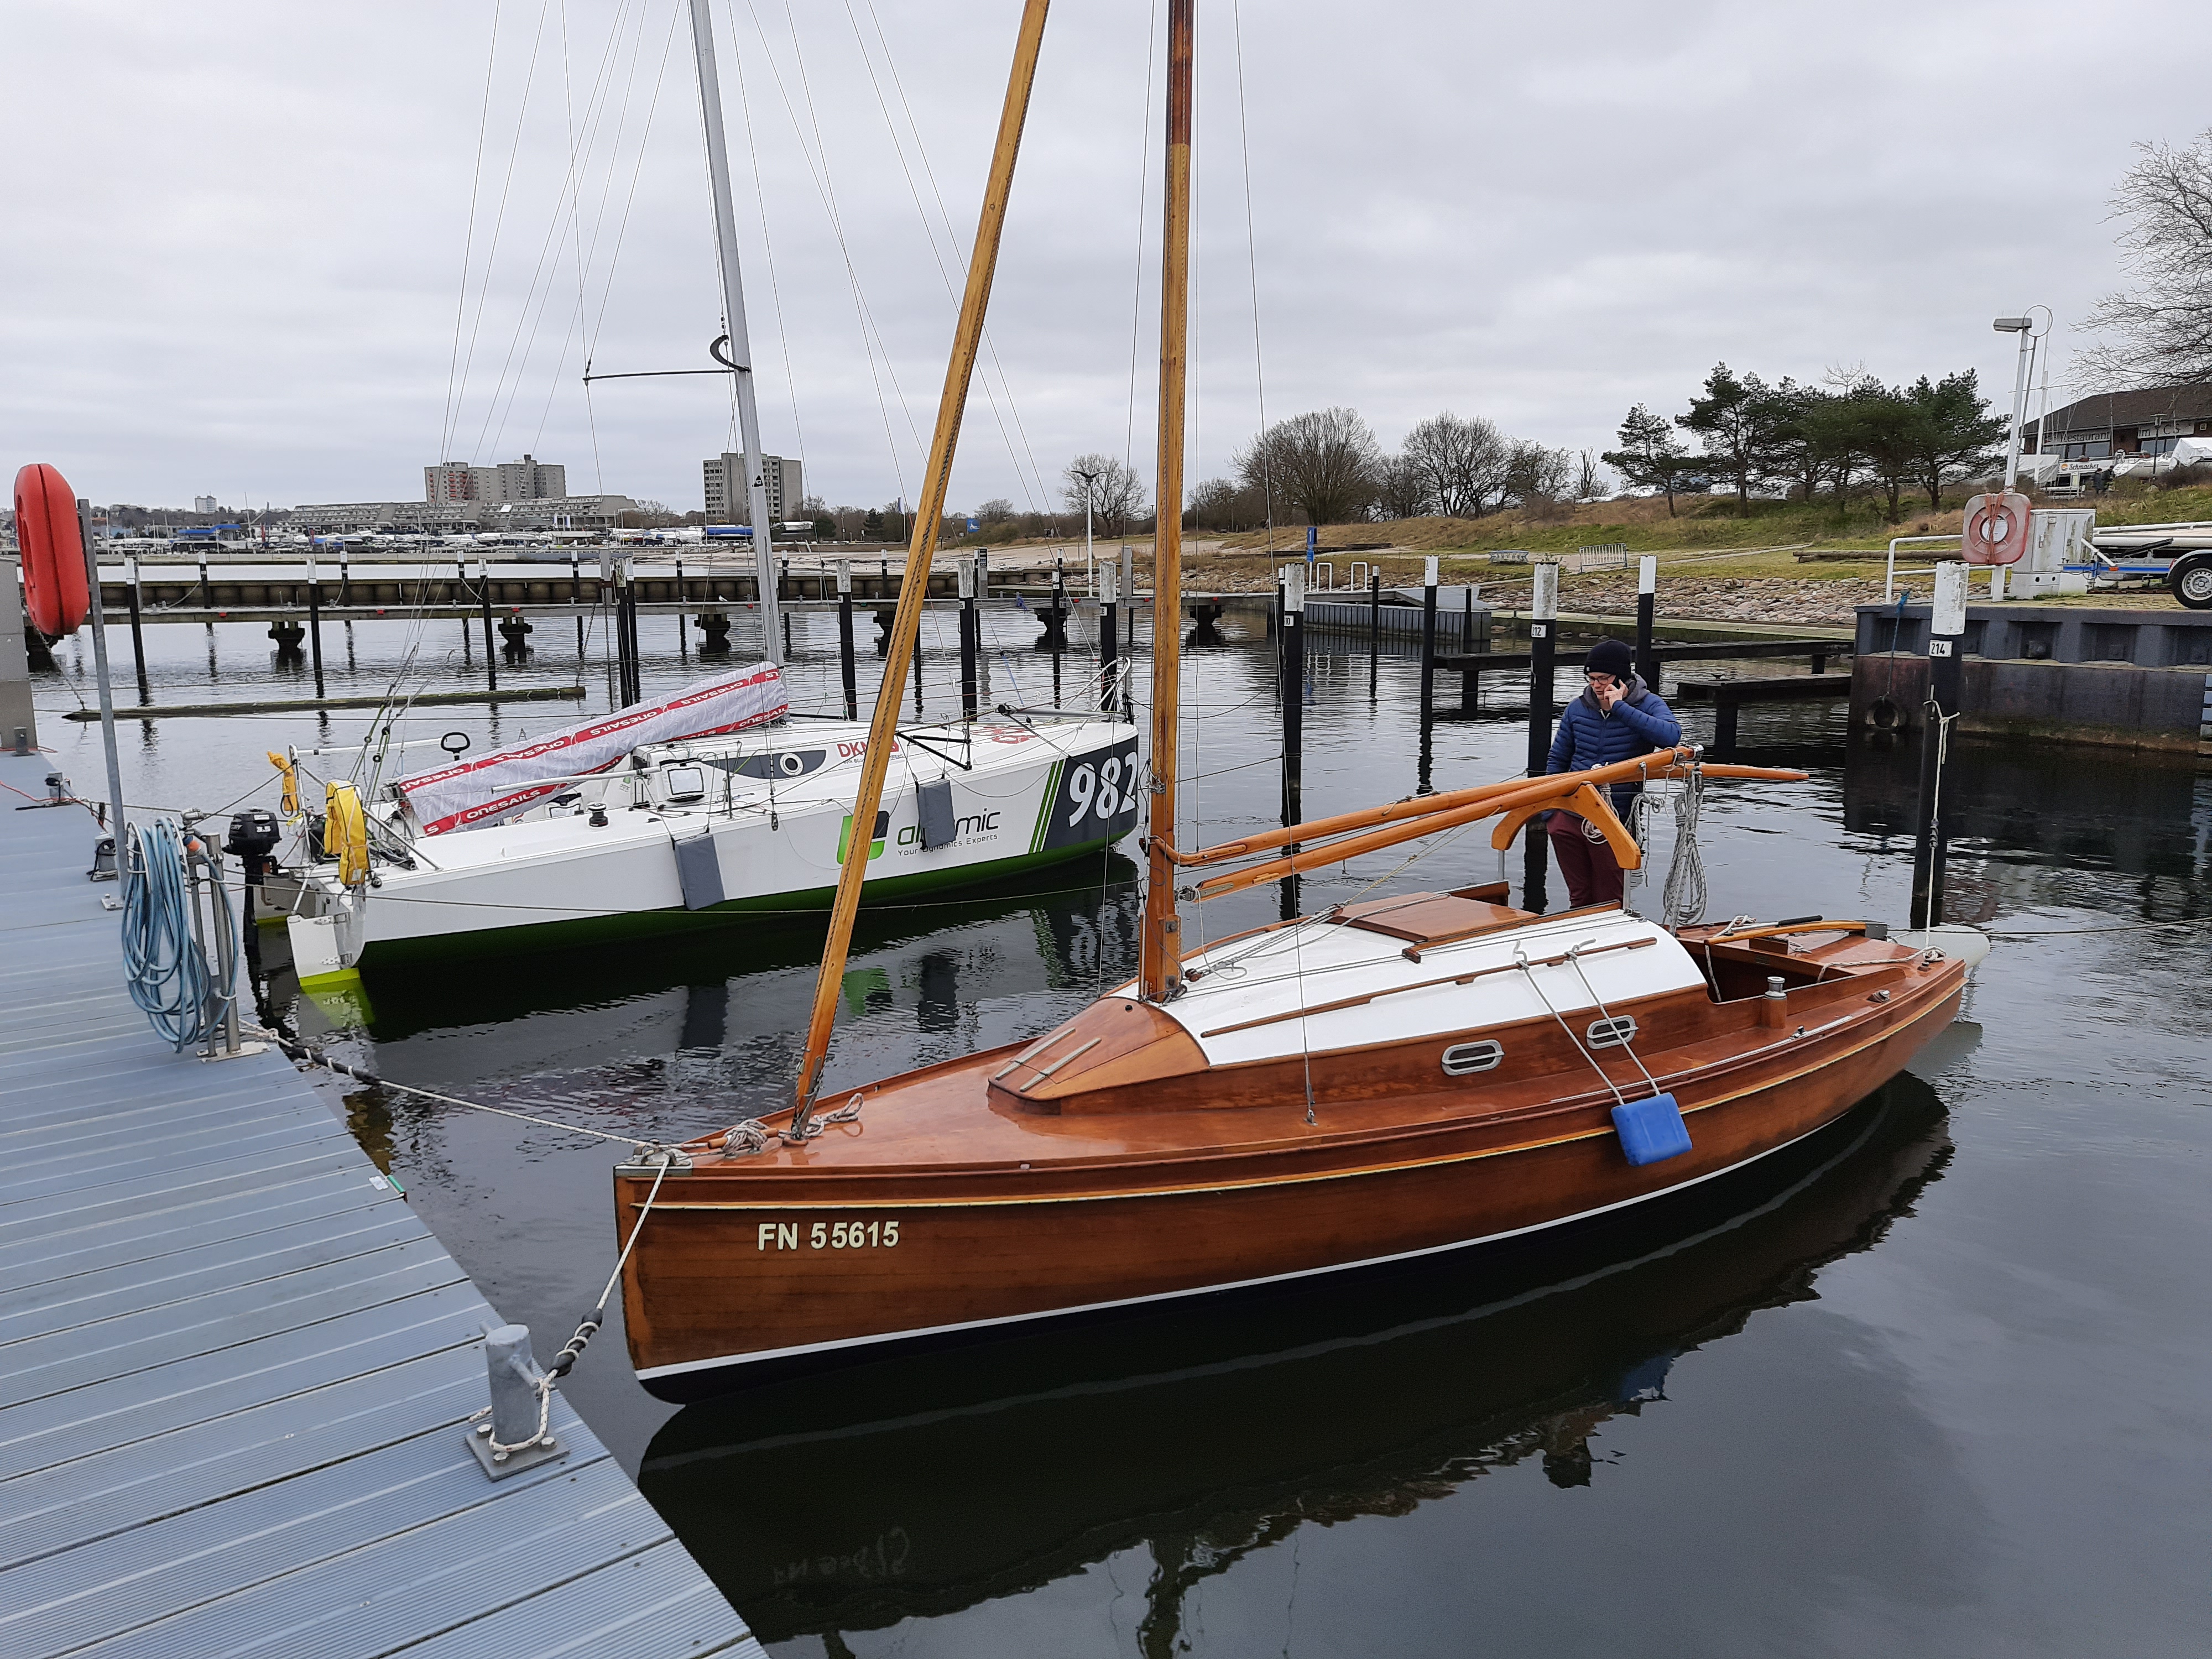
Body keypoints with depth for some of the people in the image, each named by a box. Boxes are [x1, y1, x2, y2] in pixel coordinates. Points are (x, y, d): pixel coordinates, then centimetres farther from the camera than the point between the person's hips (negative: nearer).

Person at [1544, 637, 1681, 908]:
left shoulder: (1648, 705, -4)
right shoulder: (1578, 708, 5)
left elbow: (1671, 736, -27)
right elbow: (1557, 759, 15)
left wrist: (1620, 708, -23)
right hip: (1569, 817, 3)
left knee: (1608, 903, 5)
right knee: (1579, 899, 14)